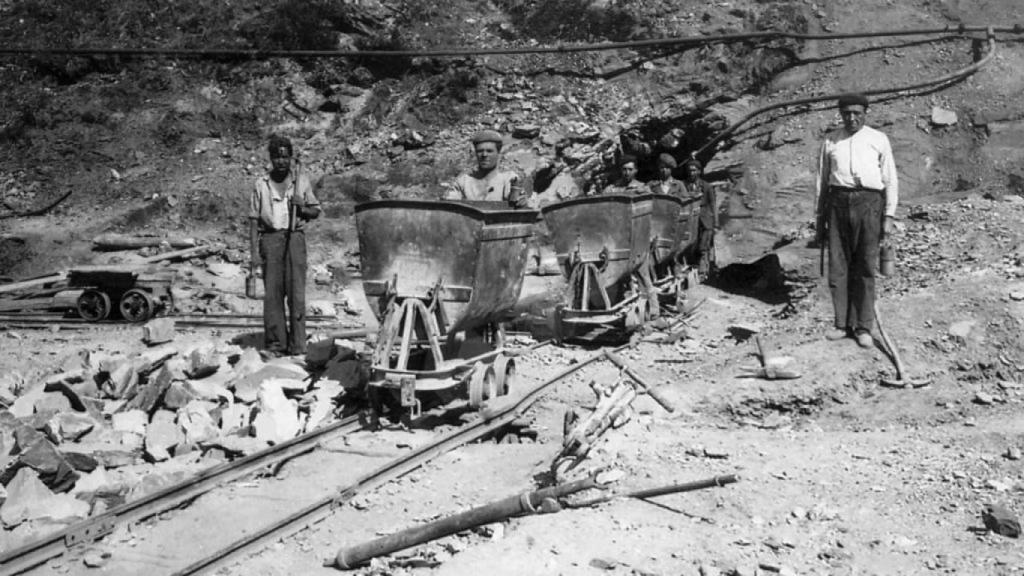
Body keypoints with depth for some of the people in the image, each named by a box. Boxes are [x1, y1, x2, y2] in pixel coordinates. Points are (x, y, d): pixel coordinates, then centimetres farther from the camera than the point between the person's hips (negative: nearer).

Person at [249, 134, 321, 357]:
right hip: (270, 238, 0)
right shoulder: (261, 184, 8)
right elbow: (254, 219, 7)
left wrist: (302, 207, -5)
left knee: (296, 292, -5)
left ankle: (297, 345, -2)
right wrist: (254, 251, -1)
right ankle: (275, 344, 3)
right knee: (272, 292, -2)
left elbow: (316, 211, 17)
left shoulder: (301, 180, 10)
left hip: (295, 237, 0)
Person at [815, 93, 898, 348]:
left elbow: (890, 180, 8)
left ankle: (863, 327, 3)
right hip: (838, 202, 2)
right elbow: (822, 180, 15)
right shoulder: (830, 141, 13)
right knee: (837, 266, 1)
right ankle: (842, 324, 9)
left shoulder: (878, 140, 8)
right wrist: (820, 218, 12)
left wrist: (889, 216, 0)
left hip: (868, 203, -2)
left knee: (865, 268, -2)